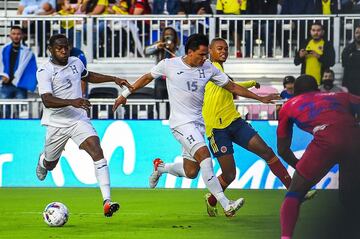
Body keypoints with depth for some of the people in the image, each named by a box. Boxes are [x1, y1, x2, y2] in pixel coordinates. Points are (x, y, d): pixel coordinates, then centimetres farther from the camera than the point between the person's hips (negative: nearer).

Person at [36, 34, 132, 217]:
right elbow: (47, 101, -27)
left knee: (97, 152, -22)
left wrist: (114, 79, 22)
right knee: (50, 164, 17)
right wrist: (72, 102, -41)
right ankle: (42, 161, 60)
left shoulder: (76, 62, 5)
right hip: (56, 124, -2)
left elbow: (88, 76, 29)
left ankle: (107, 202, -30)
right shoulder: (45, 71, -14)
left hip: (79, 120, 2)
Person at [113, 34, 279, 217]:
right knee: (204, 154, -25)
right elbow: (147, 78, 11)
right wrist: (125, 94, 16)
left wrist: (260, 98, 9)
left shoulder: (208, 68, 4)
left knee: (190, 172, 4)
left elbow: (232, 87, 11)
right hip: (180, 122, -6)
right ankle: (226, 205, -30)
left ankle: (160, 168, 37)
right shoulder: (169, 65, -4)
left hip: (198, 123, 6)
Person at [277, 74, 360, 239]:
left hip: (326, 141, -2)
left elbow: (282, 150, 35)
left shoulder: (289, 106, 32)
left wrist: (300, 167, 51)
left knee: (294, 194, 12)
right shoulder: (340, 96, 35)